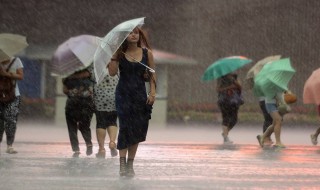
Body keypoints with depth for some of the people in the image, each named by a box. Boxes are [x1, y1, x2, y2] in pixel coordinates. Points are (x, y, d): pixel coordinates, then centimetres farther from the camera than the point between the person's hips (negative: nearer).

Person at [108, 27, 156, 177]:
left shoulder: (147, 53, 3)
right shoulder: (120, 53, -2)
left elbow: (152, 75, 6)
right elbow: (112, 72, -12)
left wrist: (152, 93, -4)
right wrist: (114, 55, -16)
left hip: (140, 94, 3)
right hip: (124, 94, -3)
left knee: (138, 129, 4)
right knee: (125, 126, -11)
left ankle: (130, 163, 12)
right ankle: (123, 164, -13)